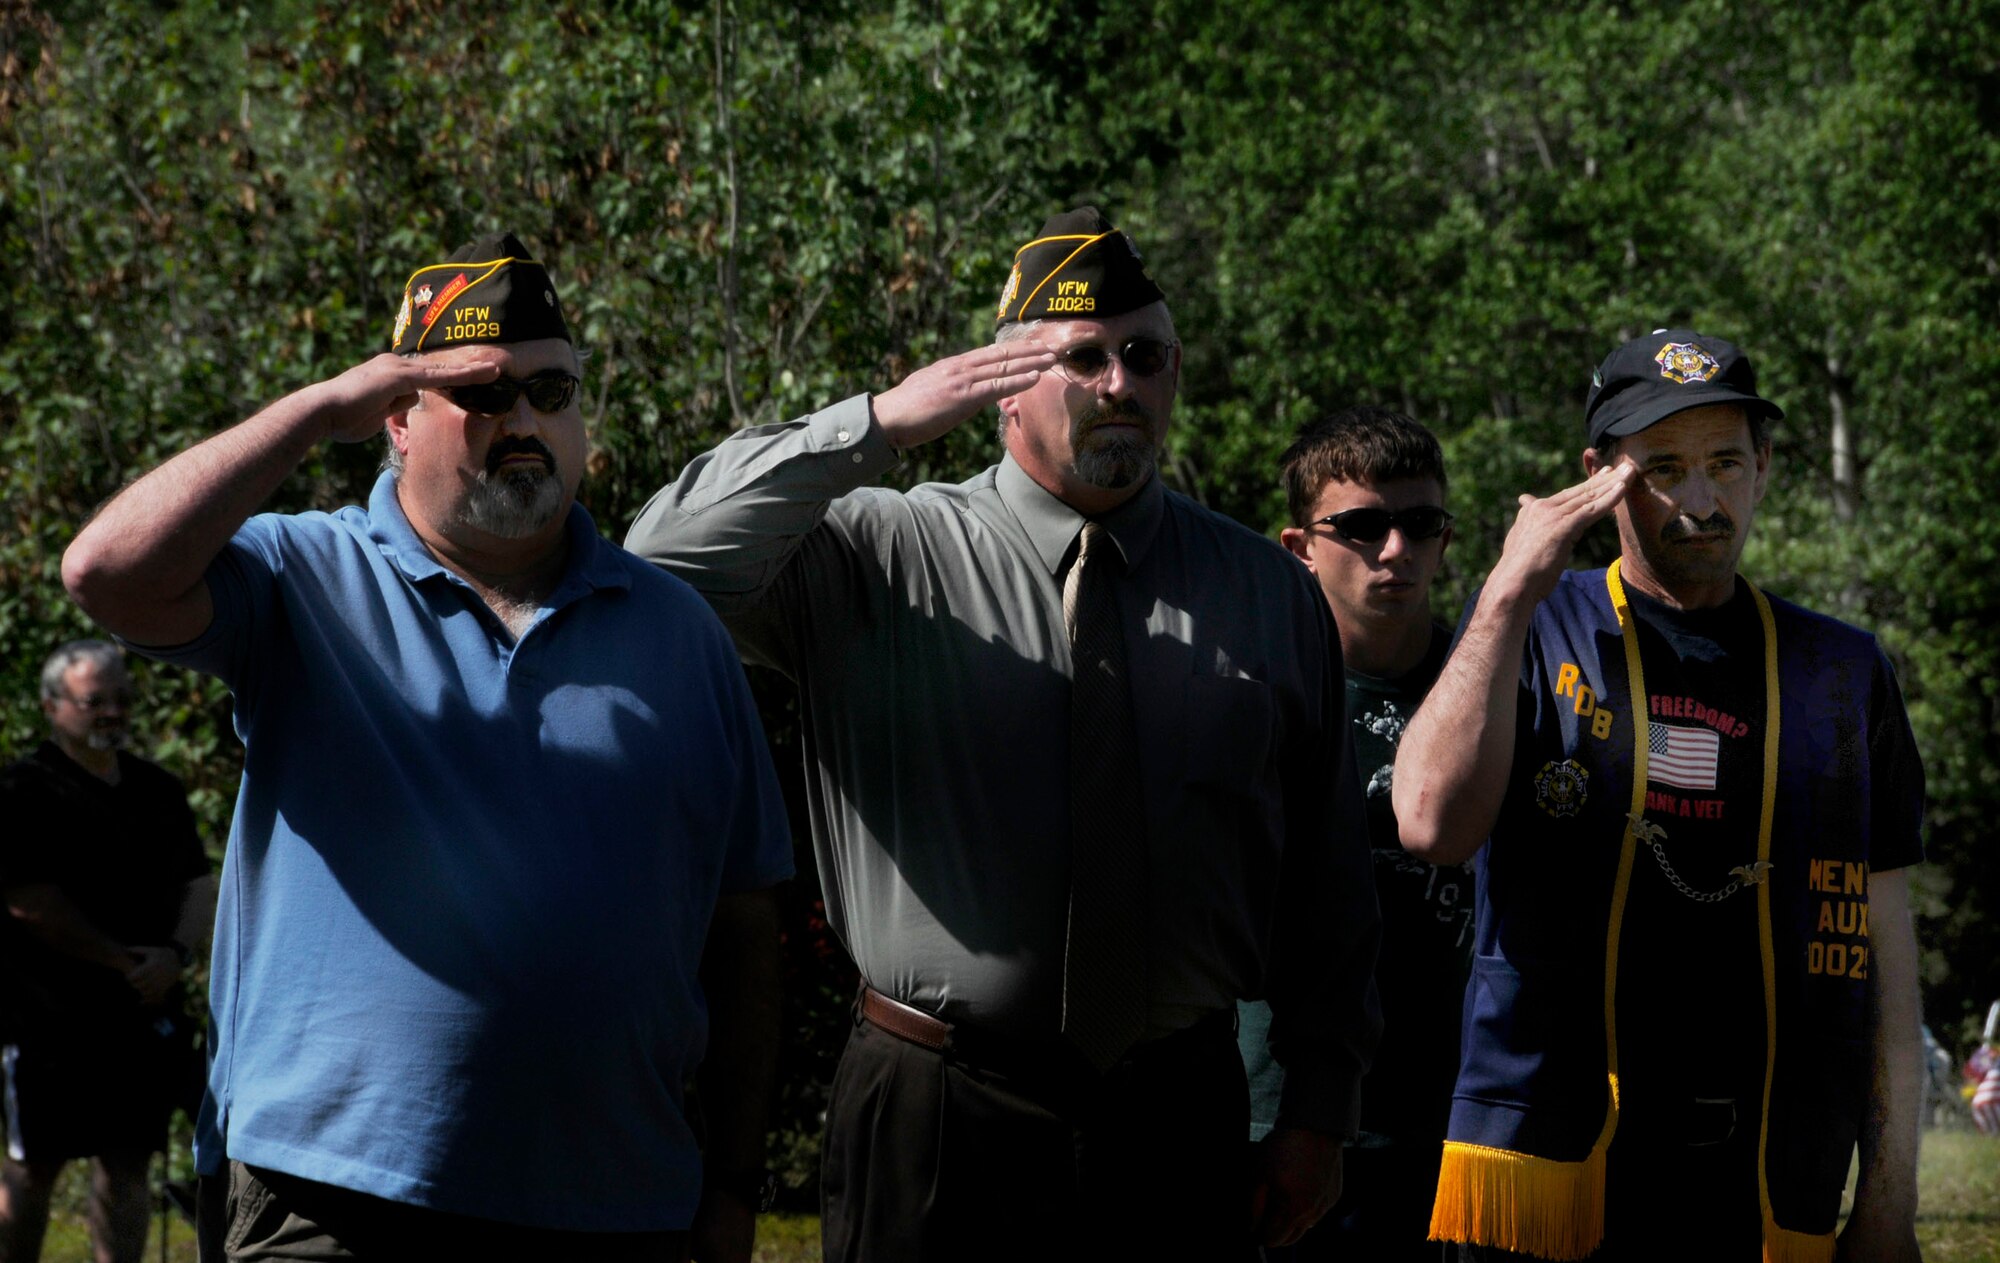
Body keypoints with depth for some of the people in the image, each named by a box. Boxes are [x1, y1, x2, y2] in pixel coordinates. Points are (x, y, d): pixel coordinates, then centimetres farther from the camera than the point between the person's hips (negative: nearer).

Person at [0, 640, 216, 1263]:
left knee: (128, 1164, 6)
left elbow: (199, 884, 14)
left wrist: (175, 954, -7)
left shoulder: (158, 789, 15)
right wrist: (124, 960, -11)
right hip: (51, 1017, -6)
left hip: (144, 1016, 6)